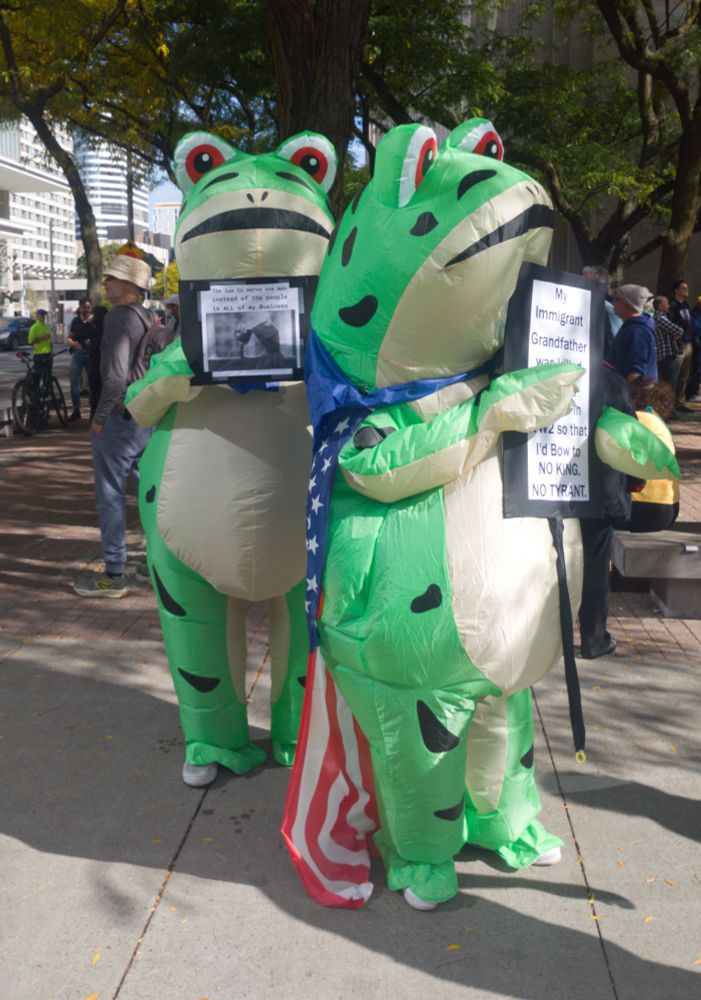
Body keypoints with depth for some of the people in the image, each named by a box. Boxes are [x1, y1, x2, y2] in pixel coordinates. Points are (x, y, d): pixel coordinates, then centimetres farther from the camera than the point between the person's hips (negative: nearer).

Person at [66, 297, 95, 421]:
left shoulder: (96, 321, -3)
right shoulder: (76, 321, 10)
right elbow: (68, 338, 12)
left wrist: (92, 342, -25)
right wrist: (72, 343, -10)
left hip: (91, 354, -3)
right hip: (77, 353, 3)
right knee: (74, 382, -1)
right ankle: (76, 410, 7)